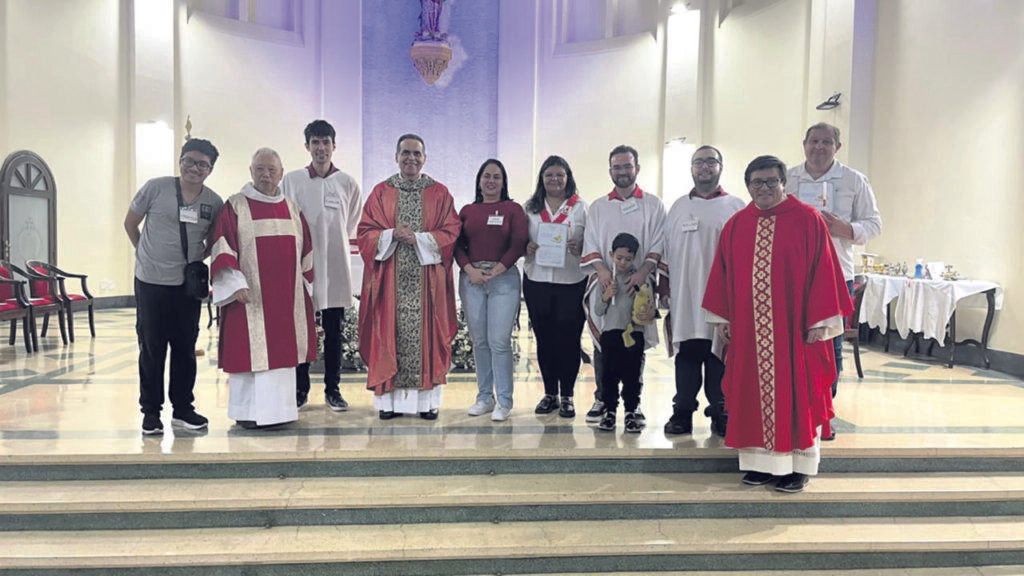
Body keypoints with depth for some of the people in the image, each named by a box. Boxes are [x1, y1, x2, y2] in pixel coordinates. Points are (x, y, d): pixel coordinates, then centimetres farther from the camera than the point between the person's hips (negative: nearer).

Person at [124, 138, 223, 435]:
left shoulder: (214, 203, 1)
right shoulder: (156, 188, -6)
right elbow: (130, 224, 6)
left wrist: (198, 259, 3)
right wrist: (147, 255, 10)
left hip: (188, 285, 3)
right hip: (150, 282, -2)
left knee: (186, 349, 10)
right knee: (151, 349, 5)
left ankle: (183, 408, 22)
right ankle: (150, 411, 17)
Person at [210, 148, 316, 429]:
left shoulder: (292, 208, 13)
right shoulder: (235, 206, 0)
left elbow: (306, 250, 16)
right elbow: (223, 247, -7)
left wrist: (308, 286, 12)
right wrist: (235, 284, -17)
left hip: (287, 297, 4)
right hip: (250, 296, -4)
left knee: (282, 349, 7)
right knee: (250, 349, -2)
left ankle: (279, 407, 16)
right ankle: (248, 412, 7)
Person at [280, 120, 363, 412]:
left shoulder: (348, 184, 4)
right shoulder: (291, 181, 3)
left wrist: (333, 242, 11)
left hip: (335, 266, 0)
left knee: (334, 331, 5)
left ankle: (332, 389, 14)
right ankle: (300, 388, 15)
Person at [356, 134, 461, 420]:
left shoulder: (439, 193, 8)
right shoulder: (381, 192, 9)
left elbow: (450, 232, 1)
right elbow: (365, 232, 5)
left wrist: (418, 238, -12)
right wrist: (392, 235, -13)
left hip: (427, 276, 0)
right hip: (390, 278, 1)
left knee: (426, 332, 0)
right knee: (390, 332, 0)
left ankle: (428, 399, 8)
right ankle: (390, 399, 7)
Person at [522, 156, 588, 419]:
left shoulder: (580, 207, 6)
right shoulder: (530, 208, 12)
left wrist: (579, 249, -15)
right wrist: (527, 248, -7)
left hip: (572, 282, -2)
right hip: (537, 281, 2)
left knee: (569, 339, 0)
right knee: (544, 338, 7)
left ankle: (567, 396, 12)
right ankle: (550, 393, 20)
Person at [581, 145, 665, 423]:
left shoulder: (653, 205, 9)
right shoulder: (598, 207, 13)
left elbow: (658, 245, 1)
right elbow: (590, 244, 6)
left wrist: (643, 271, -15)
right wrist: (602, 269, -13)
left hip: (639, 285, -1)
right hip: (605, 285, 1)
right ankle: (602, 398, 14)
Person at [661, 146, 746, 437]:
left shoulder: (736, 207, 8)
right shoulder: (678, 207, 13)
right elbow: (665, 250, 13)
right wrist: (664, 288, 7)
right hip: (684, 297, 1)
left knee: (719, 355, 1)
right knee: (686, 355, 3)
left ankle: (720, 413, 10)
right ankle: (683, 412, 9)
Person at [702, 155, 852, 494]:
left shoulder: (807, 220, -3)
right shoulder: (736, 225, 8)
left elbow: (822, 270, -6)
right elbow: (723, 274, 11)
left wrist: (819, 321, -10)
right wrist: (721, 317, 6)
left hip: (793, 328, -3)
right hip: (747, 329, 4)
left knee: (795, 394, 3)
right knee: (753, 393, 8)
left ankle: (798, 465, 16)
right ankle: (762, 462, 20)